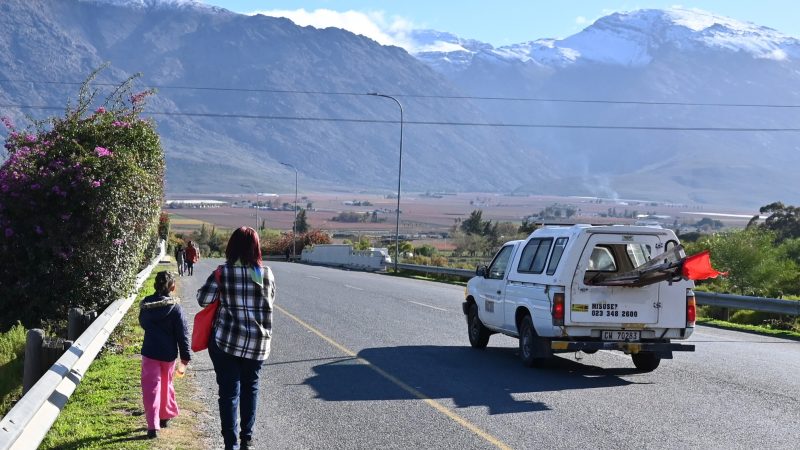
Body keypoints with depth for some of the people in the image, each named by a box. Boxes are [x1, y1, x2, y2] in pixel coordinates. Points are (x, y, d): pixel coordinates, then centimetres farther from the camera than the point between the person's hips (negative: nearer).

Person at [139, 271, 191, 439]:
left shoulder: (146, 304, -5)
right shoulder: (174, 307, -12)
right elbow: (182, 332, -10)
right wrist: (185, 355, -2)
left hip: (150, 352, 0)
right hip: (168, 354, 0)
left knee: (151, 387, -1)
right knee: (166, 384, 20)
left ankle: (153, 425, -11)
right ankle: (165, 416, 34)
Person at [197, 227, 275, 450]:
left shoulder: (223, 272, -10)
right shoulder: (267, 274, -1)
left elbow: (203, 299, -3)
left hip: (226, 341, -3)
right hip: (258, 343, 3)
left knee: (229, 391, 3)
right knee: (250, 387, 19)